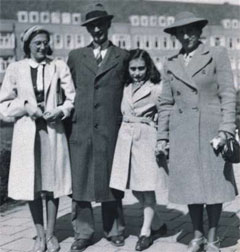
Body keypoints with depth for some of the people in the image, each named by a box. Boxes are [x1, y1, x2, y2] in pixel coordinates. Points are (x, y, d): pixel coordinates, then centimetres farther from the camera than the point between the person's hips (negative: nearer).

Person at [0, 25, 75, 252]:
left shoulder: (59, 67, 3)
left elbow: (72, 97, 6)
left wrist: (60, 110, -12)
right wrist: (25, 106, -9)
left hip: (53, 130, 0)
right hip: (26, 131, 1)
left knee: (52, 182, 4)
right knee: (31, 184, 4)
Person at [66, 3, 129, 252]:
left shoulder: (123, 57, 8)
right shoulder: (75, 56, 13)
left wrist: (126, 119, 5)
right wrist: (67, 119, 7)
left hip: (110, 129, -1)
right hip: (80, 128, 2)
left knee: (110, 180, 5)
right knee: (80, 180, 3)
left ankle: (114, 229, 18)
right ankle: (83, 232, 13)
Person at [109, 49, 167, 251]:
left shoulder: (156, 89, -4)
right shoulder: (126, 89, 13)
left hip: (146, 139, -5)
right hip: (126, 139, 6)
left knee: (147, 188, -1)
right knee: (134, 188, 9)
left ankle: (146, 232, 10)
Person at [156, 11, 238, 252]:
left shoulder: (217, 55, 1)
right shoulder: (170, 64, 10)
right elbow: (165, 103, 12)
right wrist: (162, 136, 7)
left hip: (211, 130, -3)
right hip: (181, 133, 3)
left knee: (214, 185, 3)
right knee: (190, 186, 7)